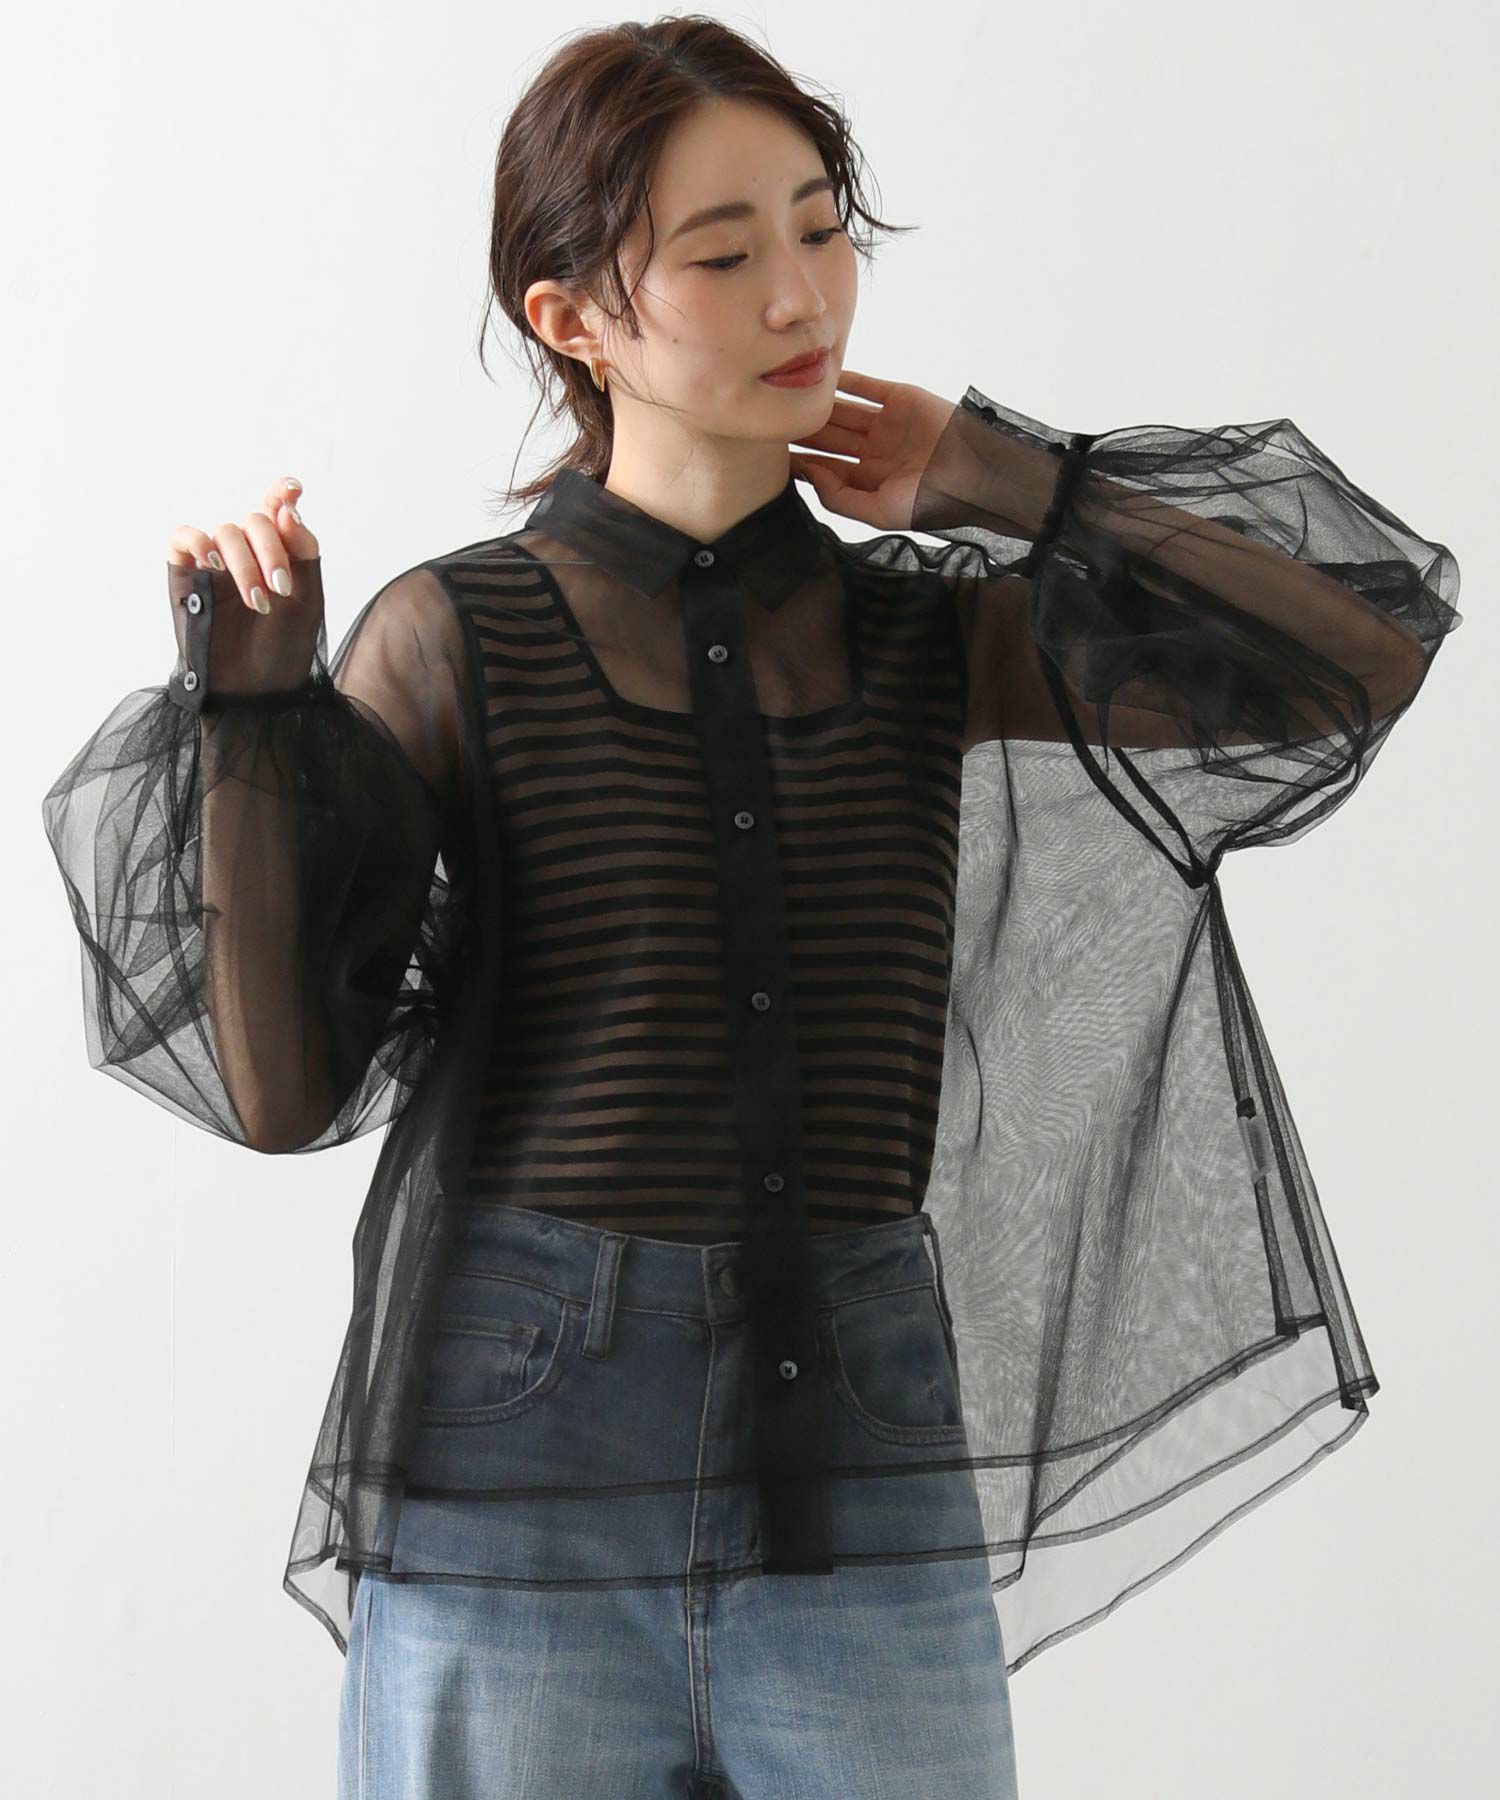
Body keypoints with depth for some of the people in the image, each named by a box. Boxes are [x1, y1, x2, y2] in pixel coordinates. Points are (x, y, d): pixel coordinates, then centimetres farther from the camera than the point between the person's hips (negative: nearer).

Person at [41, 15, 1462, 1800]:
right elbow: (279, 1089, -6)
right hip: (518, 1525, -2)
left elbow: (1365, 648, -3)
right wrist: (246, 705, -13)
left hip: (864, 1503, 3)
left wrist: (1000, 482, 1)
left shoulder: (921, 636, 8)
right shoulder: (456, 639, -1)